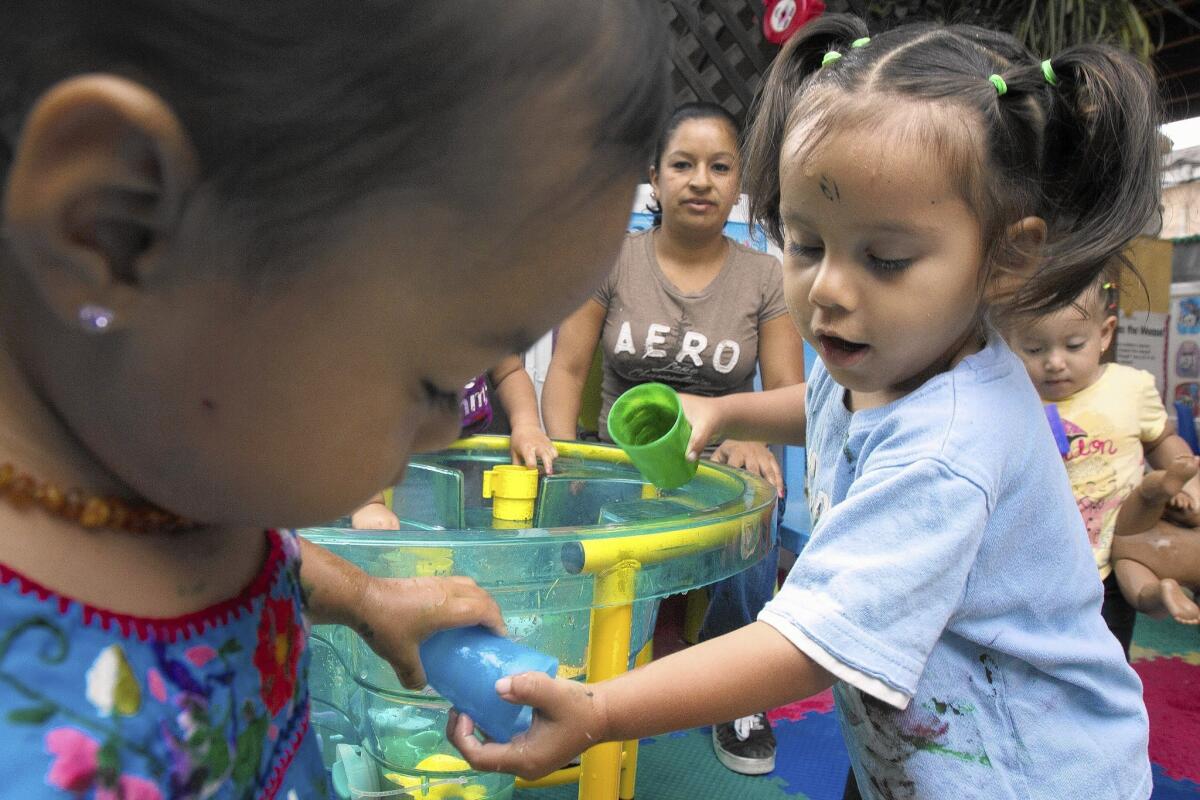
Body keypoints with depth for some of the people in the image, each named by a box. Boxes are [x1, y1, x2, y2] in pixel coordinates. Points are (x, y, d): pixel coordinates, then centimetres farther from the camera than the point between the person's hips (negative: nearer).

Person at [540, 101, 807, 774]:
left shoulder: (766, 278, 4)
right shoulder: (612, 262, 4)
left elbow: (789, 393, -1)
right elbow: (567, 368, -1)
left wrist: (753, 438, -24)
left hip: (720, 464, 1)